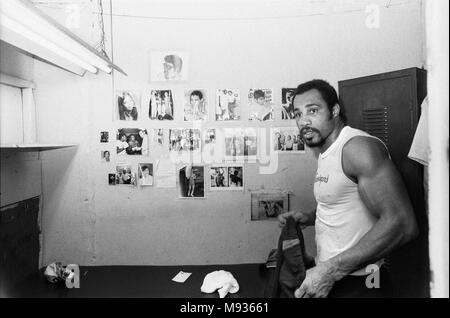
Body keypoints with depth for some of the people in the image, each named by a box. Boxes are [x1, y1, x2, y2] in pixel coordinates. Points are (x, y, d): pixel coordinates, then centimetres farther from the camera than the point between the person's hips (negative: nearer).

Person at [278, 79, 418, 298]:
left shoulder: (359, 147, -20)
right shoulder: (325, 153, 8)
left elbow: (401, 224, -27)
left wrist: (331, 270, -29)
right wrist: (309, 218, 3)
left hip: (356, 285, -8)